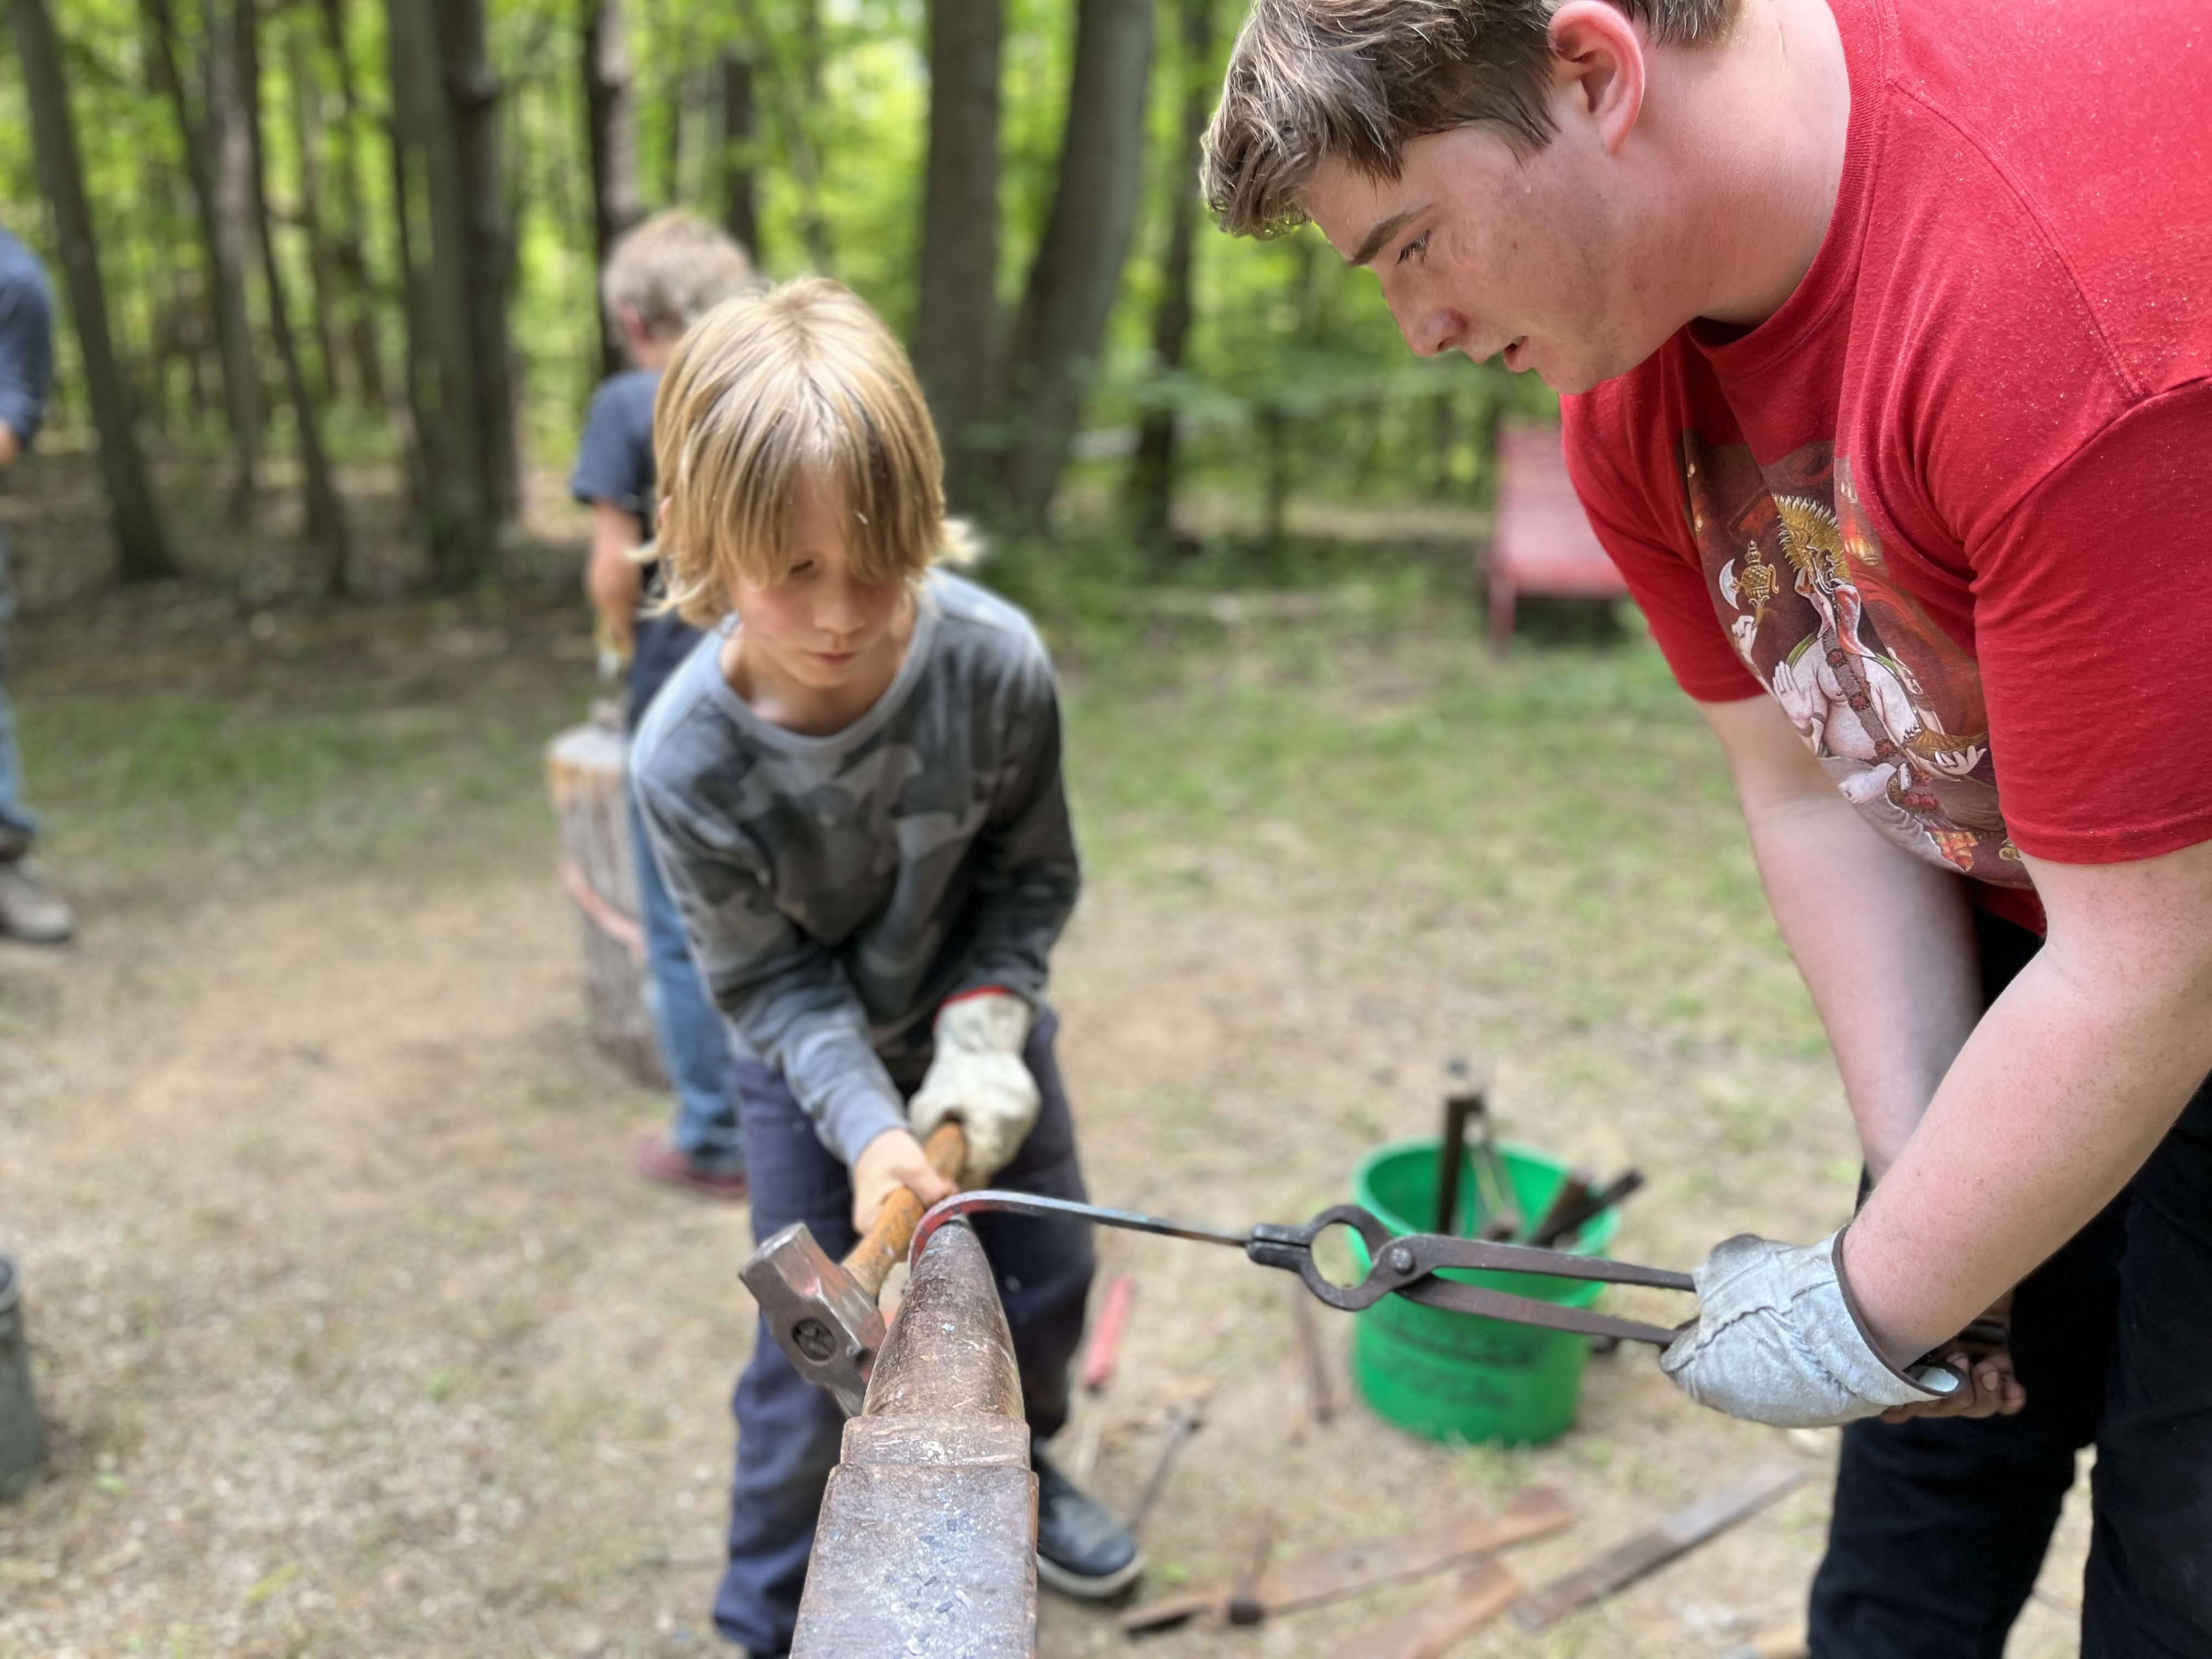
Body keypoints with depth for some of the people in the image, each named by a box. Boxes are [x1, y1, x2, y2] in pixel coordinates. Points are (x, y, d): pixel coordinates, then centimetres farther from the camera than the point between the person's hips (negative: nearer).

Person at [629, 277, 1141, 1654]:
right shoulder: (689, 761, -32)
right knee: (819, 1359, 1)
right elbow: (771, 980, -20)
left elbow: (1033, 877, -12)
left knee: (1047, 1278, 17)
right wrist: (868, 1126, -31)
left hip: (978, 1019, 3)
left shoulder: (997, 662, -29)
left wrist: (984, 1032, -22)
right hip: (813, 1067, -2)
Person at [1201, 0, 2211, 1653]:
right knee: (1923, 1497, 14)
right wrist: (1912, 1214, -12)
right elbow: (1814, 792, -5)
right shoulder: (1629, 387, -10)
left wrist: (1865, 1311, -18)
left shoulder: (2074, 285, -37)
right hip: (2020, 928, 6)